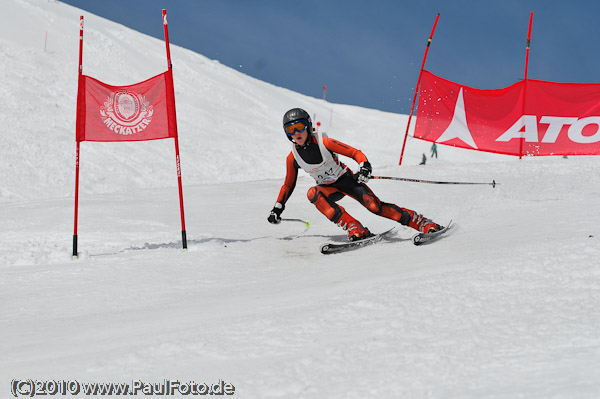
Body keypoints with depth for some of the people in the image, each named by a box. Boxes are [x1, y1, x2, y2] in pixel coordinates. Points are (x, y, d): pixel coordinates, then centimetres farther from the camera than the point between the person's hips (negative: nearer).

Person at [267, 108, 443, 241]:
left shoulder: (324, 142, -19)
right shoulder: (292, 158, -9)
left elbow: (355, 153, -16)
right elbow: (288, 185, 8)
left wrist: (364, 167, -34)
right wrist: (278, 208, 5)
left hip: (346, 180, -3)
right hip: (329, 189, 3)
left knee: (375, 206, -22)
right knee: (312, 193, -31)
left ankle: (424, 224, -13)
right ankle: (355, 230, -35)